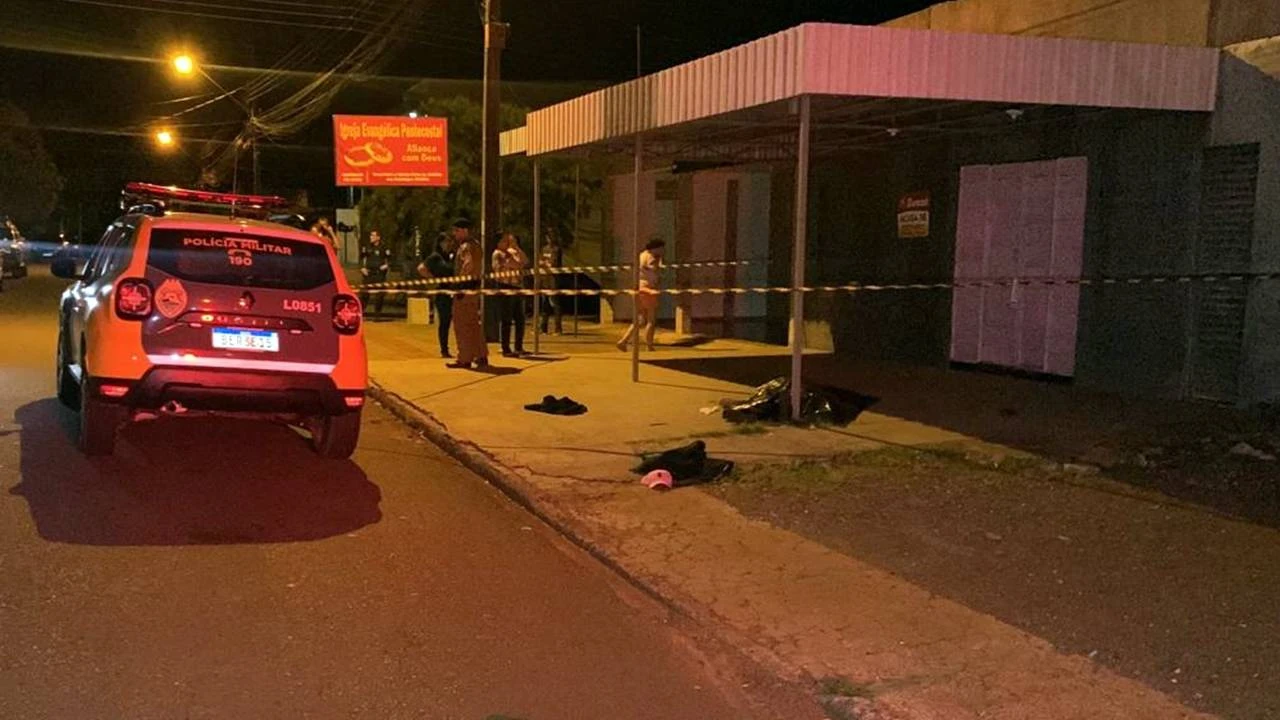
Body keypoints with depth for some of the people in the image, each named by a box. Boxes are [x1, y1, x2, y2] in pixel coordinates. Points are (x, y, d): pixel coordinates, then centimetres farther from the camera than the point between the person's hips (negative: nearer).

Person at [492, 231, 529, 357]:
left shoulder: (513, 252, 17)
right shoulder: (497, 254, -3)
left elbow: (525, 262, 3)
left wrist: (516, 247, 3)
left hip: (517, 287, 7)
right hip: (505, 287, -7)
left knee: (520, 319, 9)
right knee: (507, 321, -5)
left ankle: (519, 348, 19)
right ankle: (506, 349, -1)